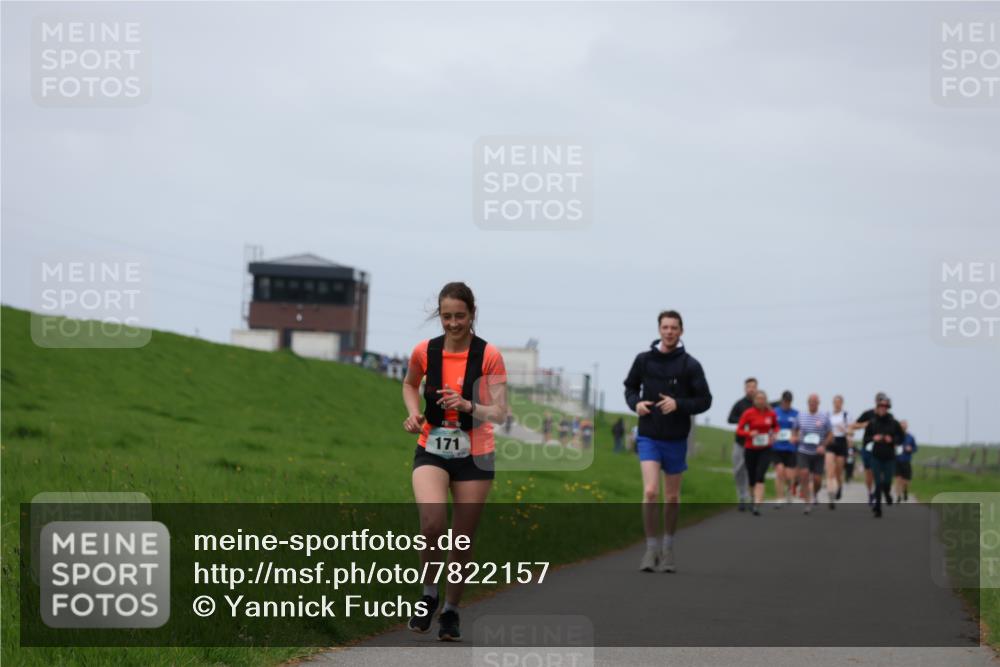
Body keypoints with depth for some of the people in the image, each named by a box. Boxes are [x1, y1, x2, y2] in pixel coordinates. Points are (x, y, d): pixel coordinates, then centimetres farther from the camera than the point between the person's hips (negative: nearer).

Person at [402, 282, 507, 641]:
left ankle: (451, 611, 26)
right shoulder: (424, 351, -4)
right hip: (432, 452, 1)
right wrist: (414, 412, -1)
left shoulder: (488, 356, -12)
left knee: (463, 540, 5)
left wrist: (468, 406, -33)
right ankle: (428, 595, -2)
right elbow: (410, 384, 18)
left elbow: (499, 412, -15)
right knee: (433, 521, -25)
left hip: (474, 456, 0)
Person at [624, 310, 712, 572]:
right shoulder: (643, 360, 0)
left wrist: (678, 405, -19)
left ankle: (668, 548, 28)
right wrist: (635, 403, -7)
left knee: (672, 497, 11)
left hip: (676, 439, 0)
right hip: (649, 437, 0)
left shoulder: (690, 365, -5)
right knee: (650, 492, -15)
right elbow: (630, 387, 14)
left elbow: (705, 400, -3)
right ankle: (652, 548, -5)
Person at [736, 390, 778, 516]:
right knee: (752, 478, 8)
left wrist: (774, 435, -2)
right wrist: (749, 433, -22)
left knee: (760, 477, -17)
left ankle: (757, 505, -22)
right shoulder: (748, 413, -6)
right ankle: (755, 500, 35)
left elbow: (775, 426, 19)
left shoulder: (771, 413, 0)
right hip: (751, 449, 0)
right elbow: (739, 429, -4)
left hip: (765, 450, 0)